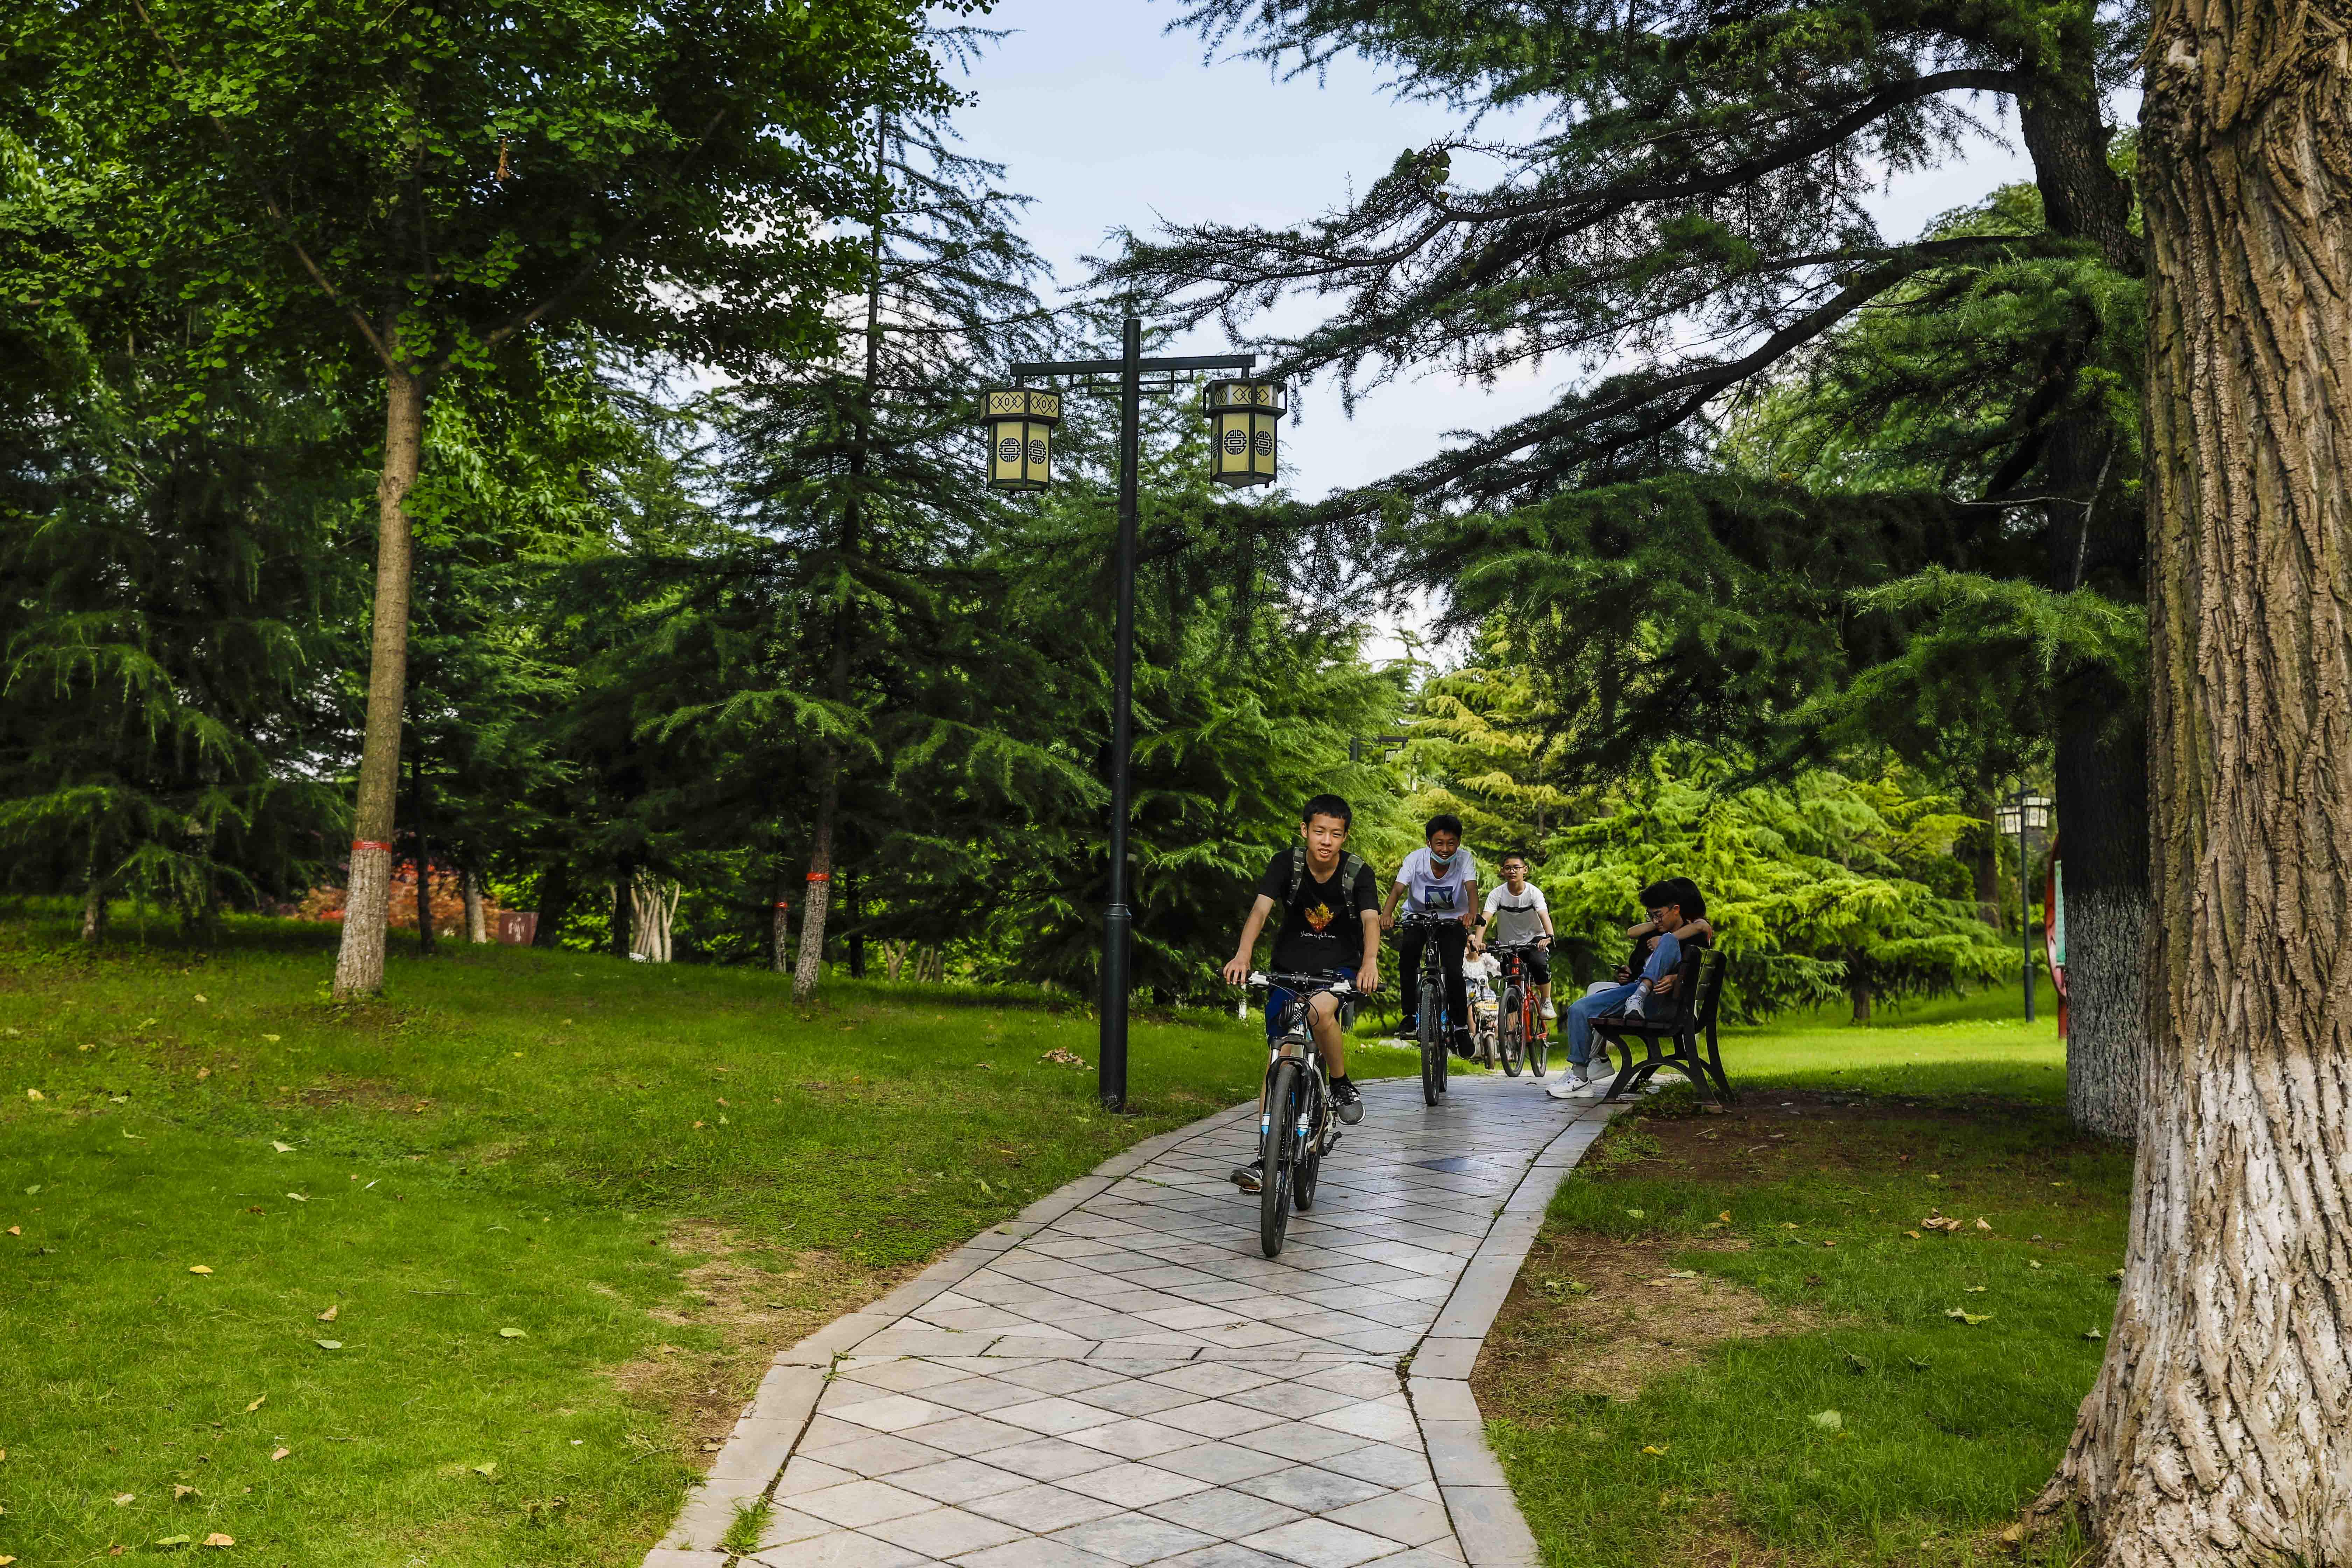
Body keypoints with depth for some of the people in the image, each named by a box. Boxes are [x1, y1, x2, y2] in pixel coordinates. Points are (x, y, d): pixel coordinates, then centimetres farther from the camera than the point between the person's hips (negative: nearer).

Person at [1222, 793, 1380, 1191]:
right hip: (1290, 968, 2)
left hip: (1339, 969, -2)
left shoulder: (1358, 873, -14)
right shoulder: (1286, 863, -13)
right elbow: (1261, 909, -25)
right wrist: (1243, 955, -44)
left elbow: (1371, 919, -28)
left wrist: (1370, 961, -49)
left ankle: (1342, 1087, -9)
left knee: (1320, 1011, -35)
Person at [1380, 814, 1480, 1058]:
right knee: (1407, 949, -31)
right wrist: (1386, 914, -51)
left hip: (1453, 920, 0)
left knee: (1454, 972, -20)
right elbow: (1398, 889, -30)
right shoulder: (1416, 859, -18)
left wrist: (1472, 914, -55)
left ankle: (1461, 1028, 2)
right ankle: (1410, 1016, -21)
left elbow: (1471, 888, -33)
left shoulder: (1464, 859, -18)